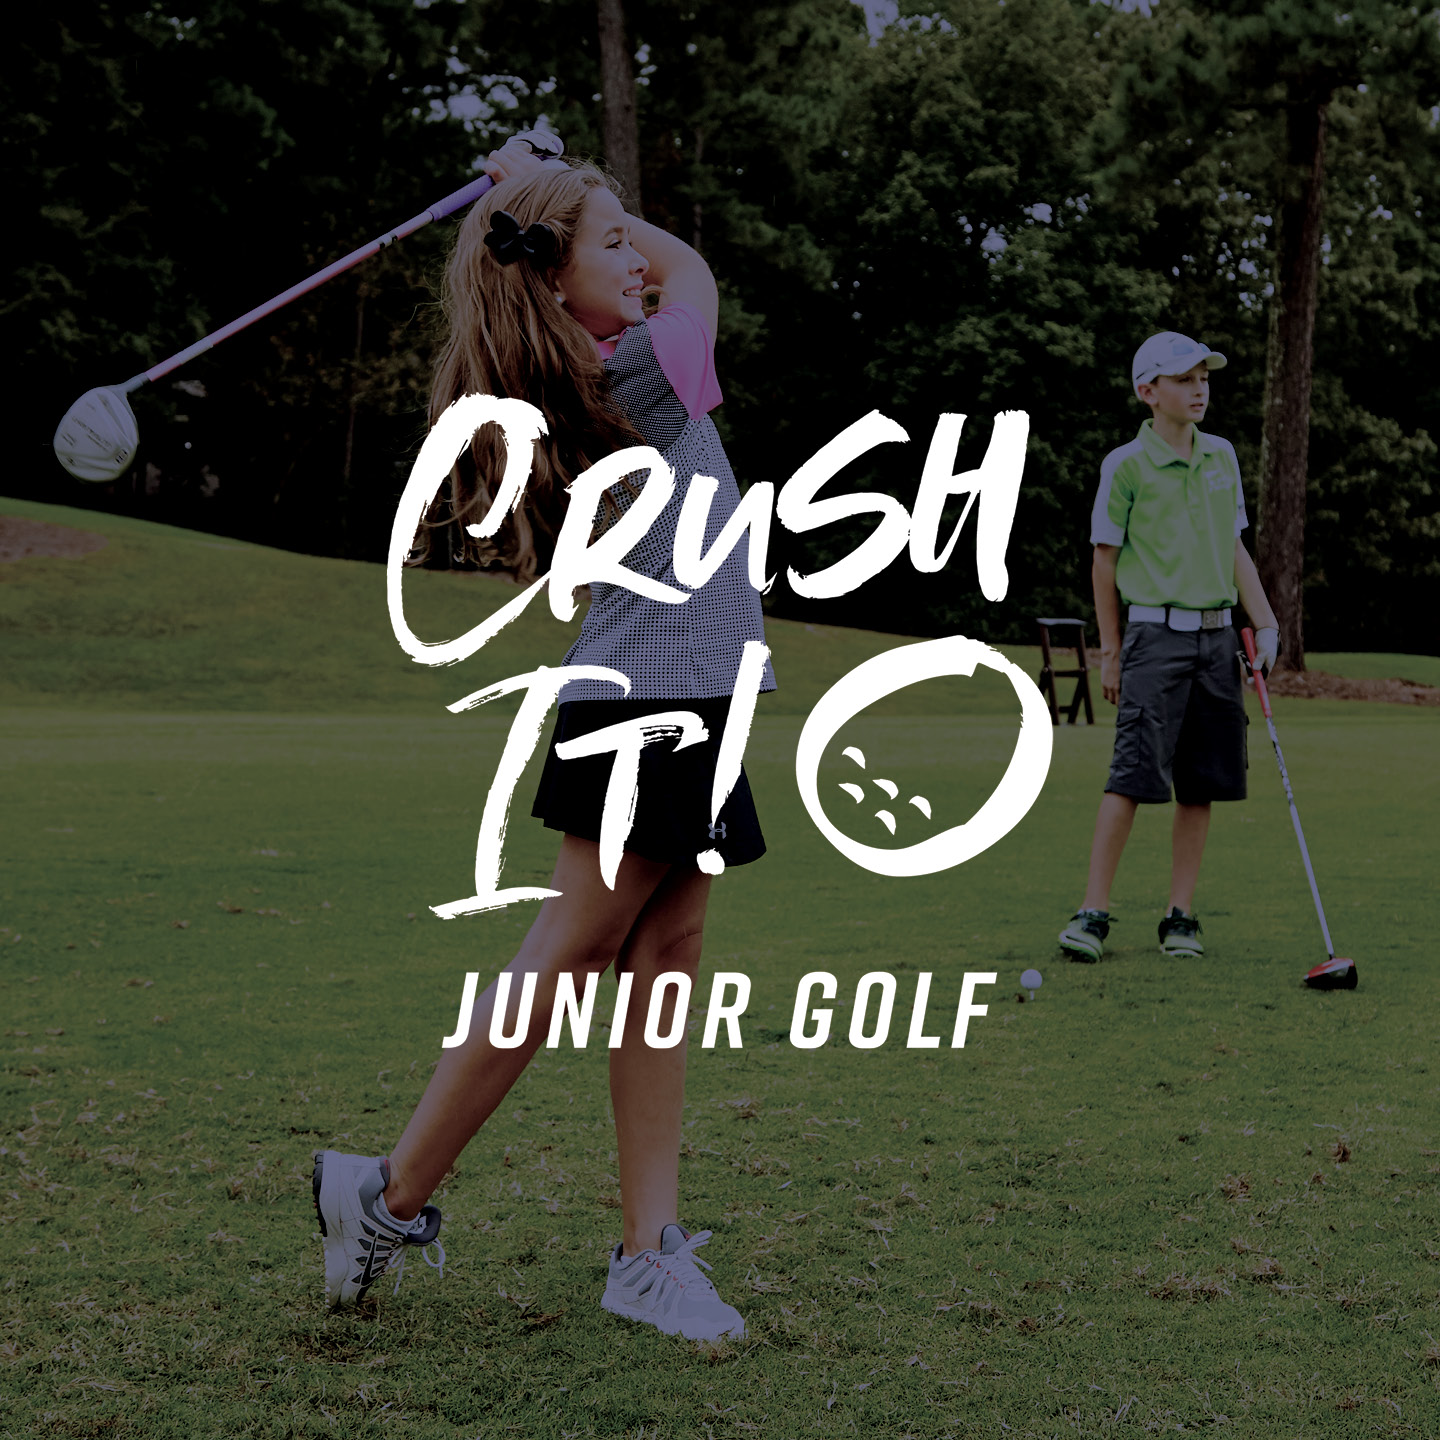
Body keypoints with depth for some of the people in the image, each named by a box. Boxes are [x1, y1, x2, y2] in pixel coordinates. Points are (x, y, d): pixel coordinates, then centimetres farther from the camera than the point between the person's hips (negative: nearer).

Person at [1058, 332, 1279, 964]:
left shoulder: (1222, 456, 12)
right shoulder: (1126, 465, -4)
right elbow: (1105, 560, 1)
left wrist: (1265, 624, 11)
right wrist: (1110, 651, 2)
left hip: (1216, 635, 5)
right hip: (1157, 633, -5)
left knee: (1201, 785, 5)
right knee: (1133, 775, -12)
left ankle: (1180, 915, 12)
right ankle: (1093, 913, -8)